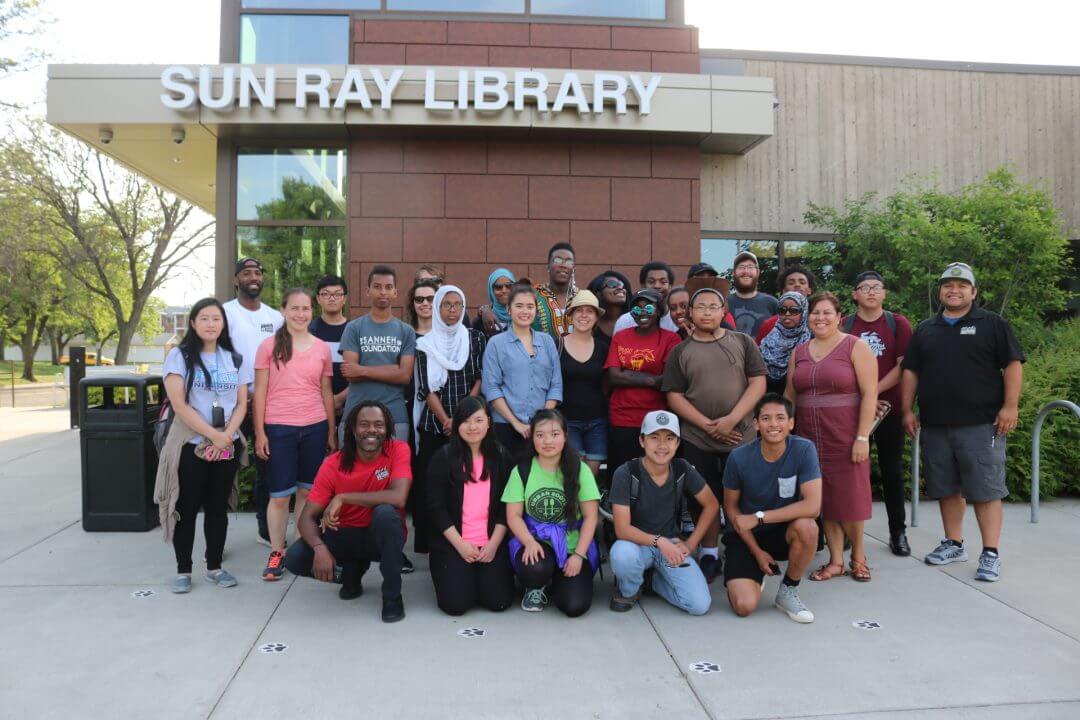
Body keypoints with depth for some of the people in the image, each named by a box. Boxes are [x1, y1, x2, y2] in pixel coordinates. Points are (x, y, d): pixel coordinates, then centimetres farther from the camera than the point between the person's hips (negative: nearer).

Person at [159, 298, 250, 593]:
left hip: (227, 445, 3)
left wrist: (226, 436, -11)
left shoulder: (235, 359, 9)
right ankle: (183, 570, 15)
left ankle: (215, 566, 20)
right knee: (187, 508, 4)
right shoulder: (179, 356, -3)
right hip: (190, 445, -3)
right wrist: (213, 435, -15)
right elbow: (179, 405, -11)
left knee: (218, 507, 10)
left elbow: (242, 404, 5)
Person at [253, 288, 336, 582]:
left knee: (307, 491, 9)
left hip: (315, 427, 2)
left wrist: (332, 432, 9)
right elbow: (260, 392, 0)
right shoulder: (269, 345, -1)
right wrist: (259, 433, -4)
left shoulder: (322, 348, 6)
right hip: (278, 428, -2)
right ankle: (276, 552, 16)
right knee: (279, 494, 3)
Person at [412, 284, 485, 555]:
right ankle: (431, 541, 6)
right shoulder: (426, 344, 7)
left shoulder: (475, 337, 9)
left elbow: (480, 378, 3)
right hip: (434, 425, 0)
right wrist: (446, 420, -12)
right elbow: (426, 387, -1)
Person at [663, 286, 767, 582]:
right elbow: (674, 396, 0)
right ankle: (709, 556, 19)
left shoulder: (742, 343, 5)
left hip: (741, 435, 0)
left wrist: (731, 419, -13)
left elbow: (758, 383, -1)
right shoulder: (680, 352, 6)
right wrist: (708, 425, -10)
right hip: (697, 439, 1)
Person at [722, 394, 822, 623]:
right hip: (746, 535, -1)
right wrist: (757, 552, -7)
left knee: (806, 526, -35)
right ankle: (753, 577, 18)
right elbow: (731, 508, -3)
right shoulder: (739, 457, -16)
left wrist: (759, 517, -24)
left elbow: (812, 506, -26)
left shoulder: (804, 450, -18)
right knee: (745, 606, -21)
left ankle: (788, 591, -7)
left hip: (784, 531, 1)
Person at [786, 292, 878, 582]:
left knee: (849, 498, 1)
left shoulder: (855, 347, -4)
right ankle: (836, 561, 17)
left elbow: (869, 394, -9)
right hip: (810, 439, 4)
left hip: (845, 438, -4)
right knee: (825, 501, 7)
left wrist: (862, 437, -15)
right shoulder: (799, 352, 11)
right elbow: (789, 395, 15)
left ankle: (858, 554, 24)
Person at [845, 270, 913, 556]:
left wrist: (872, 392, -13)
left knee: (892, 469, 6)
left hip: (889, 407, 0)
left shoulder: (898, 324, 3)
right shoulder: (844, 325, 5)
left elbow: (903, 366, -4)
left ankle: (898, 532, 15)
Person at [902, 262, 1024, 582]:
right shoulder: (925, 329, 15)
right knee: (946, 487, 11)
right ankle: (954, 544, 24)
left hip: (981, 424, -4)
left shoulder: (992, 324, 3)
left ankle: (990, 553, 3)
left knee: (985, 488, -3)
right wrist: (907, 410, 8)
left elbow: (1013, 364, -2)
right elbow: (911, 371, 15)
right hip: (935, 424, 4)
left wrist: (1010, 405, -10)